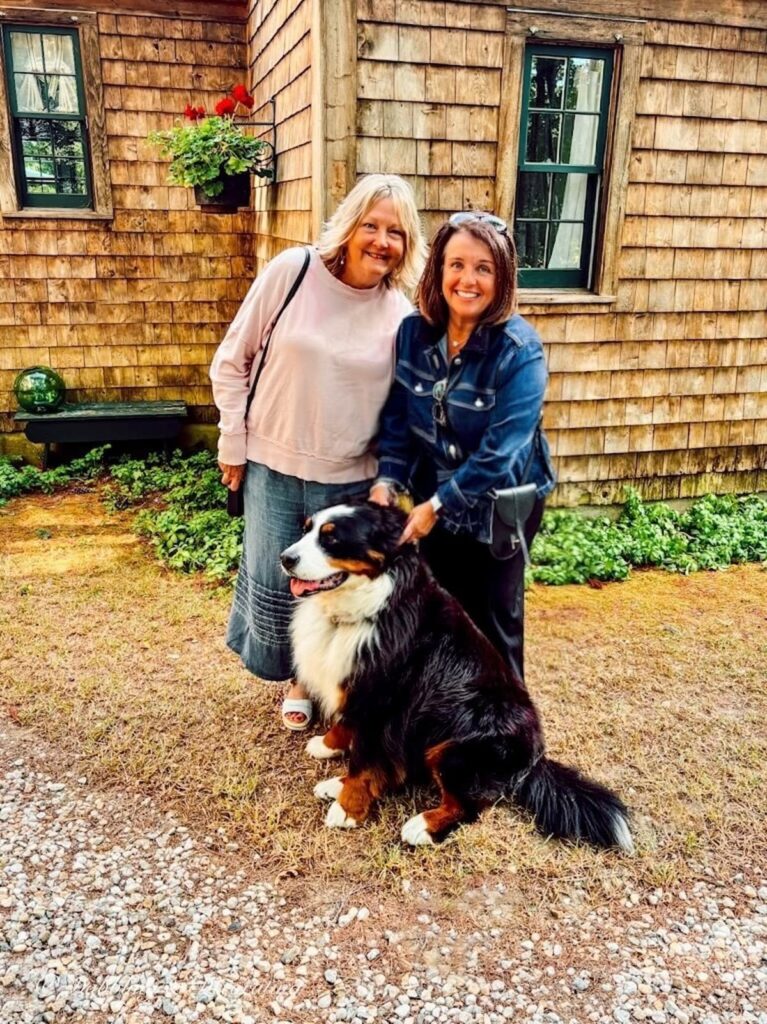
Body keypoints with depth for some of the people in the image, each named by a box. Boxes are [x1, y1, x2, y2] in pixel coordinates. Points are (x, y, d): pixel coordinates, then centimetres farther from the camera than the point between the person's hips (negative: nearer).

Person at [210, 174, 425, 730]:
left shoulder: (400, 313, -5)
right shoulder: (292, 271, -10)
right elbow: (231, 362, -2)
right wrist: (233, 444, -2)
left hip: (351, 478, 1)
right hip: (272, 464, 0)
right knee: (274, 582, 11)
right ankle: (284, 668, 41)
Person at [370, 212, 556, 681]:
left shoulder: (520, 350, -22)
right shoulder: (414, 331, -8)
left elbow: (500, 449, -26)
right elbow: (398, 417, -2)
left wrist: (438, 505, -25)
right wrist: (387, 481, -16)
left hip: (501, 505, -4)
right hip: (433, 497, 4)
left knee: (494, 617, 11)